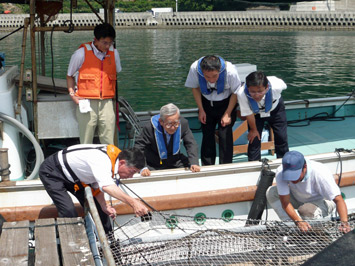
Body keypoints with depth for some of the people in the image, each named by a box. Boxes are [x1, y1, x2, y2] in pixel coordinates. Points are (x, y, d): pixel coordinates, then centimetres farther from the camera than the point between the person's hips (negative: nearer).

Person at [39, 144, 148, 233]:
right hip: (51, 173, -9)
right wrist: (132, 202, -65)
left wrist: (104, 206, -14)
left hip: (73, 175, 9)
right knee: (69, 212, -22)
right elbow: (107, 186, -56)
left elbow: (97, 185, 1)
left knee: (95, 206, 7)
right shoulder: (102, 160, -38)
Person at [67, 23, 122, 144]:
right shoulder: (81, 53, -2)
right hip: (87, 103, -3)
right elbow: (70, 75, 9)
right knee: (86, 142, -1)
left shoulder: (114, 53, 8)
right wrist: (72, 94, -3)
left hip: (107, 102, 3)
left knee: (109, 143, 2)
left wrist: (113, 93, 13)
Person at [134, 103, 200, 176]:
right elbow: (138, 150, -19)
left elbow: (191, 144, -4)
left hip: (176, 163, 4)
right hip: (154, 166, -4)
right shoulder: (150, 128, -23)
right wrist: (142, 168, -36)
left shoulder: (183, 123, -13)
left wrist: (194, 163, -21)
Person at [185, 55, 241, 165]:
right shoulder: (194, 68, -28)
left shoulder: (230, 71, -34)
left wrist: (227, 114, -12)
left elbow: (235, 93, -15)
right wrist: (201, 110, -6)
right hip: (206, 103, 2)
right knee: (207, 135, 2)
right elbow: (195, 88, -6)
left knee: (225, 135, -11)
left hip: (226, 103, -2)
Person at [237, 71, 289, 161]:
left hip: (275, 109, 1)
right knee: (254, 139, -4)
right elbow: (248, 114, -22)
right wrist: (253, 130, -6)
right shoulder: (242, 94, -42)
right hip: (256, 113, -1)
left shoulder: (276, 85, -42)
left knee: (282, 138, 7)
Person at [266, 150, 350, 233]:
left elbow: (338, 200, -35)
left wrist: (344, 223, -50)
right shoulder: (281, 172, -30)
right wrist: (298, 221, -41)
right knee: (271, 192, -21)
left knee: (307, 210, -37)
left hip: (322, 201, -3)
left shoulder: (320, 173, -36)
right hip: (298, 199, 4)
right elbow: (285, 202, -27)